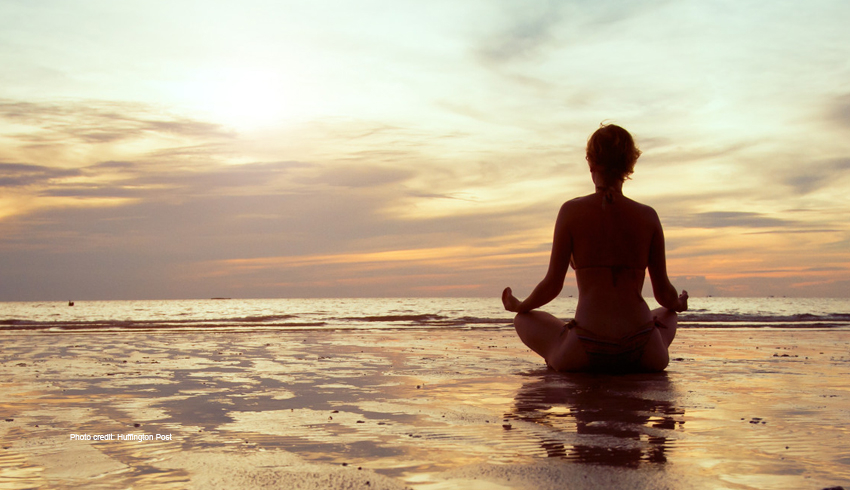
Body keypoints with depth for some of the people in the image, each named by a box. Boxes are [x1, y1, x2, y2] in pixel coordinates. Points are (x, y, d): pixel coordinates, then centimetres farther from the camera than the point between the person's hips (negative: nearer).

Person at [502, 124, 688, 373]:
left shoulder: (572, 211, -4)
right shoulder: (648, 216, 2)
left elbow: (553, 285, -1)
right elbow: (663, 292, 7)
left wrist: (519, 306, 20)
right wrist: (678, 304, 32)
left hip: (585, 355, -1)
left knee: (525, 319, 28)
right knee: (668, 315, 37)